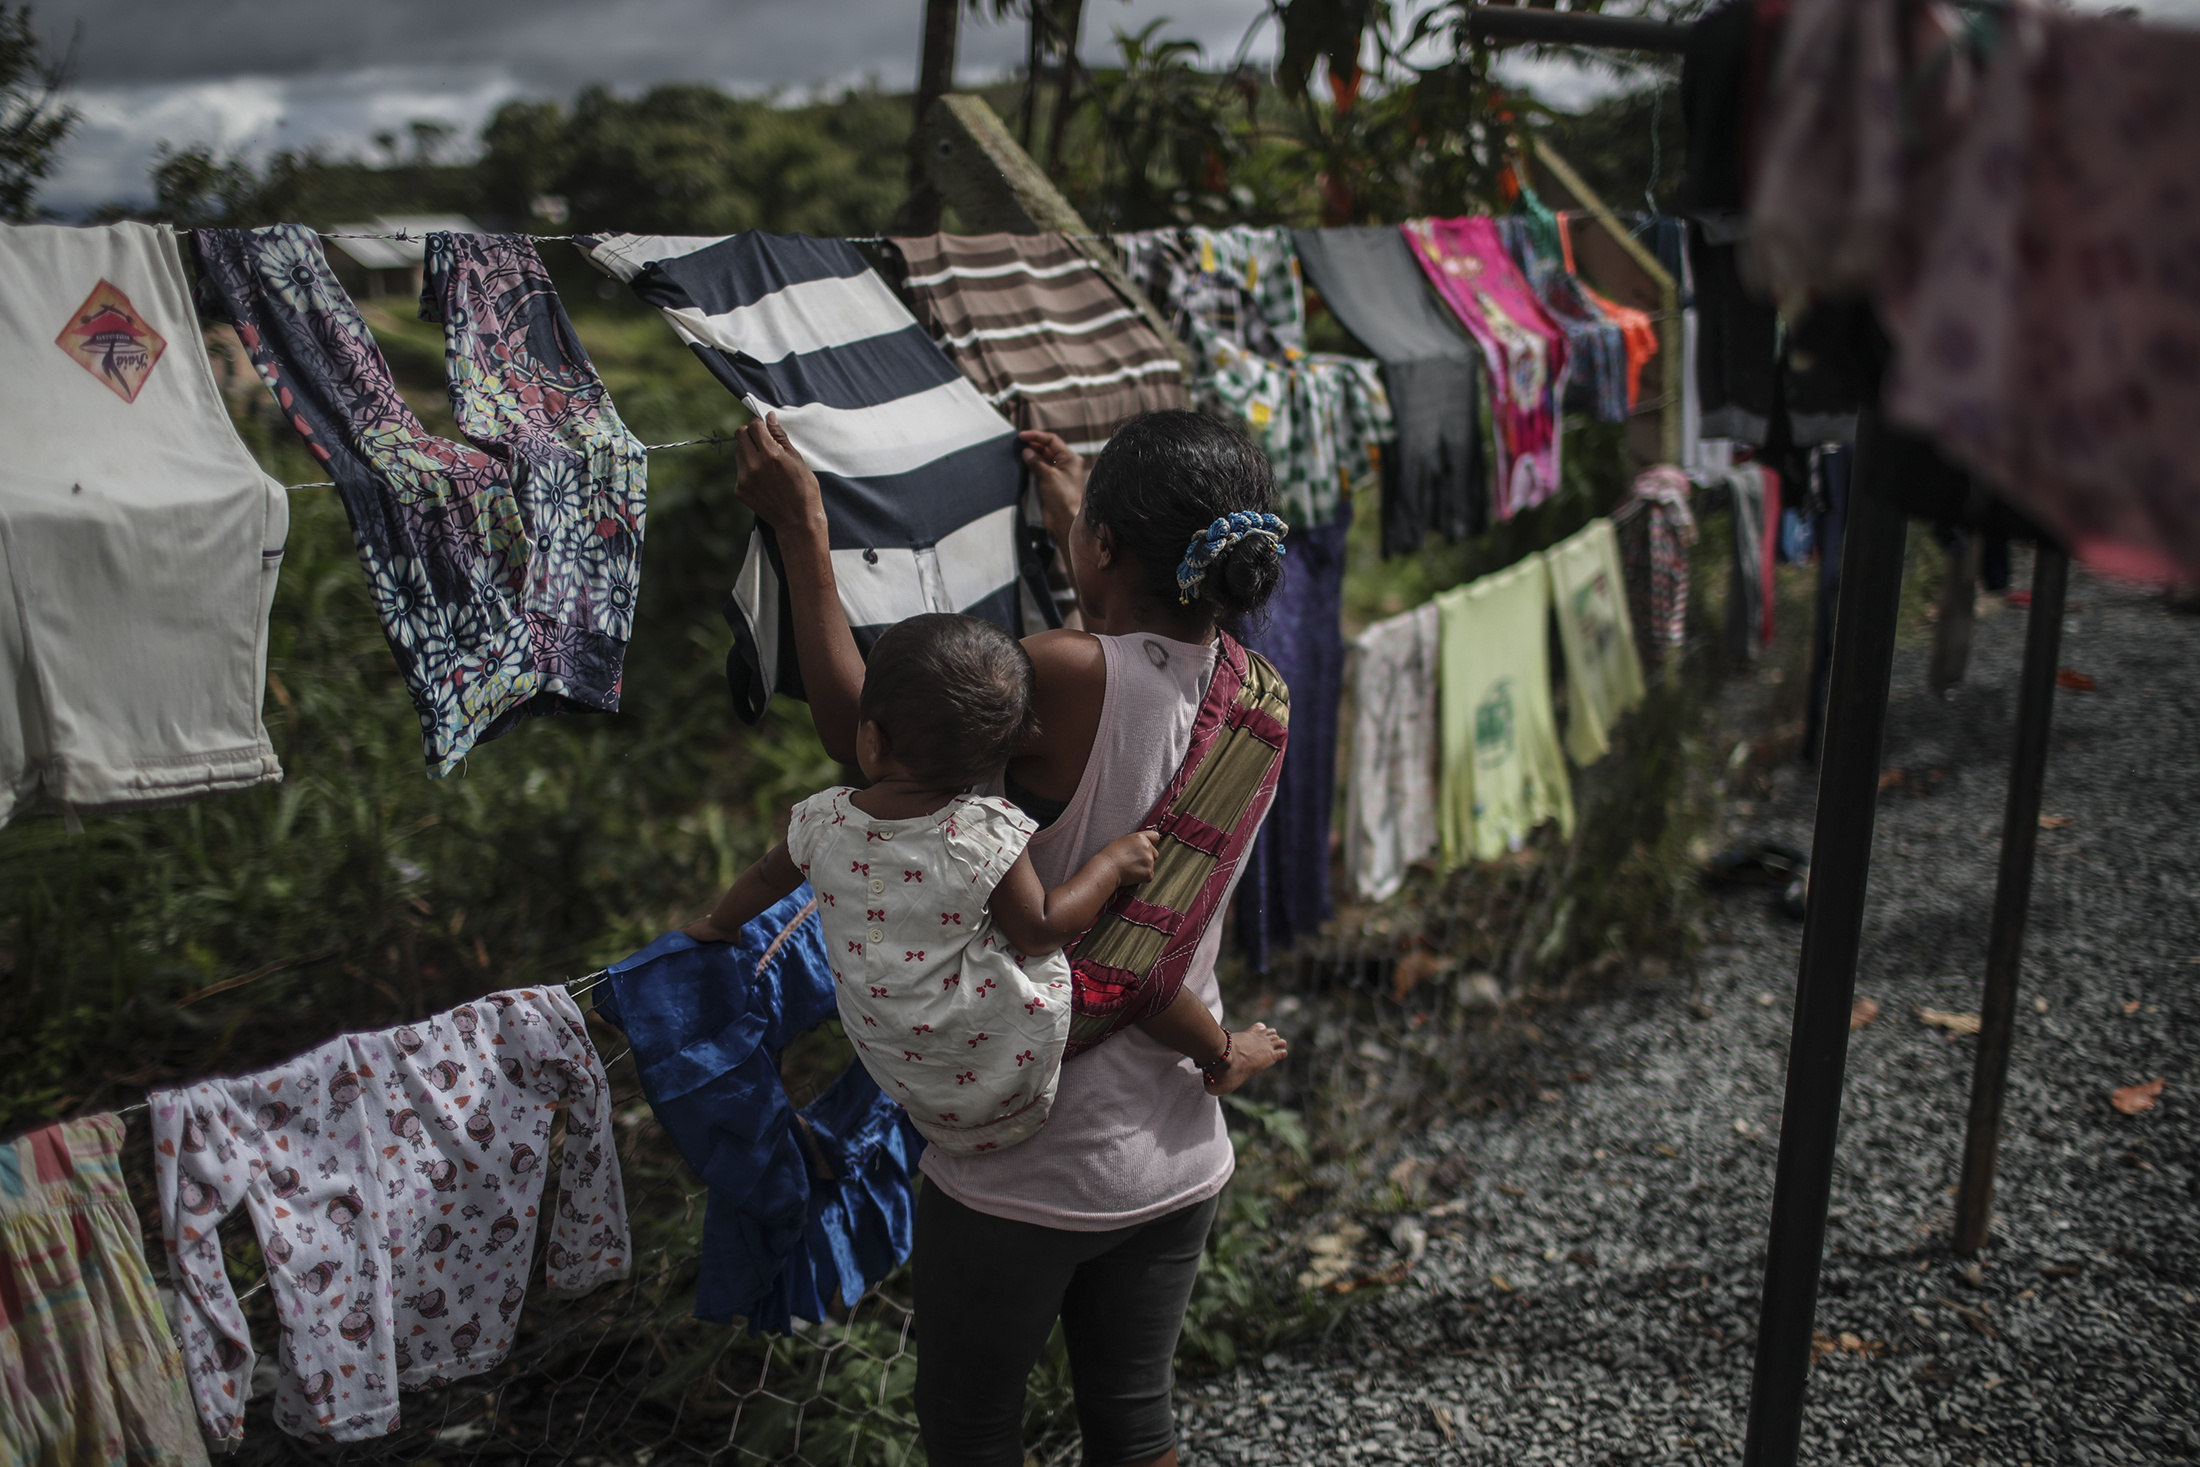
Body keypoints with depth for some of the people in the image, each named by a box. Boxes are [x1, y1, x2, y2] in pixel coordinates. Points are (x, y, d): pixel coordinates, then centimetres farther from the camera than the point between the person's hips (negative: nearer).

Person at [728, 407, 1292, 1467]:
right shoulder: (1262, 701, -5)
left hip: (1025, 1168, -6)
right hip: (1179, 1161, 6)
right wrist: (1071, 522, 28)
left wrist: (803, 531, -8)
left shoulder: (1072, 676, -26)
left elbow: (855, 725, -15)